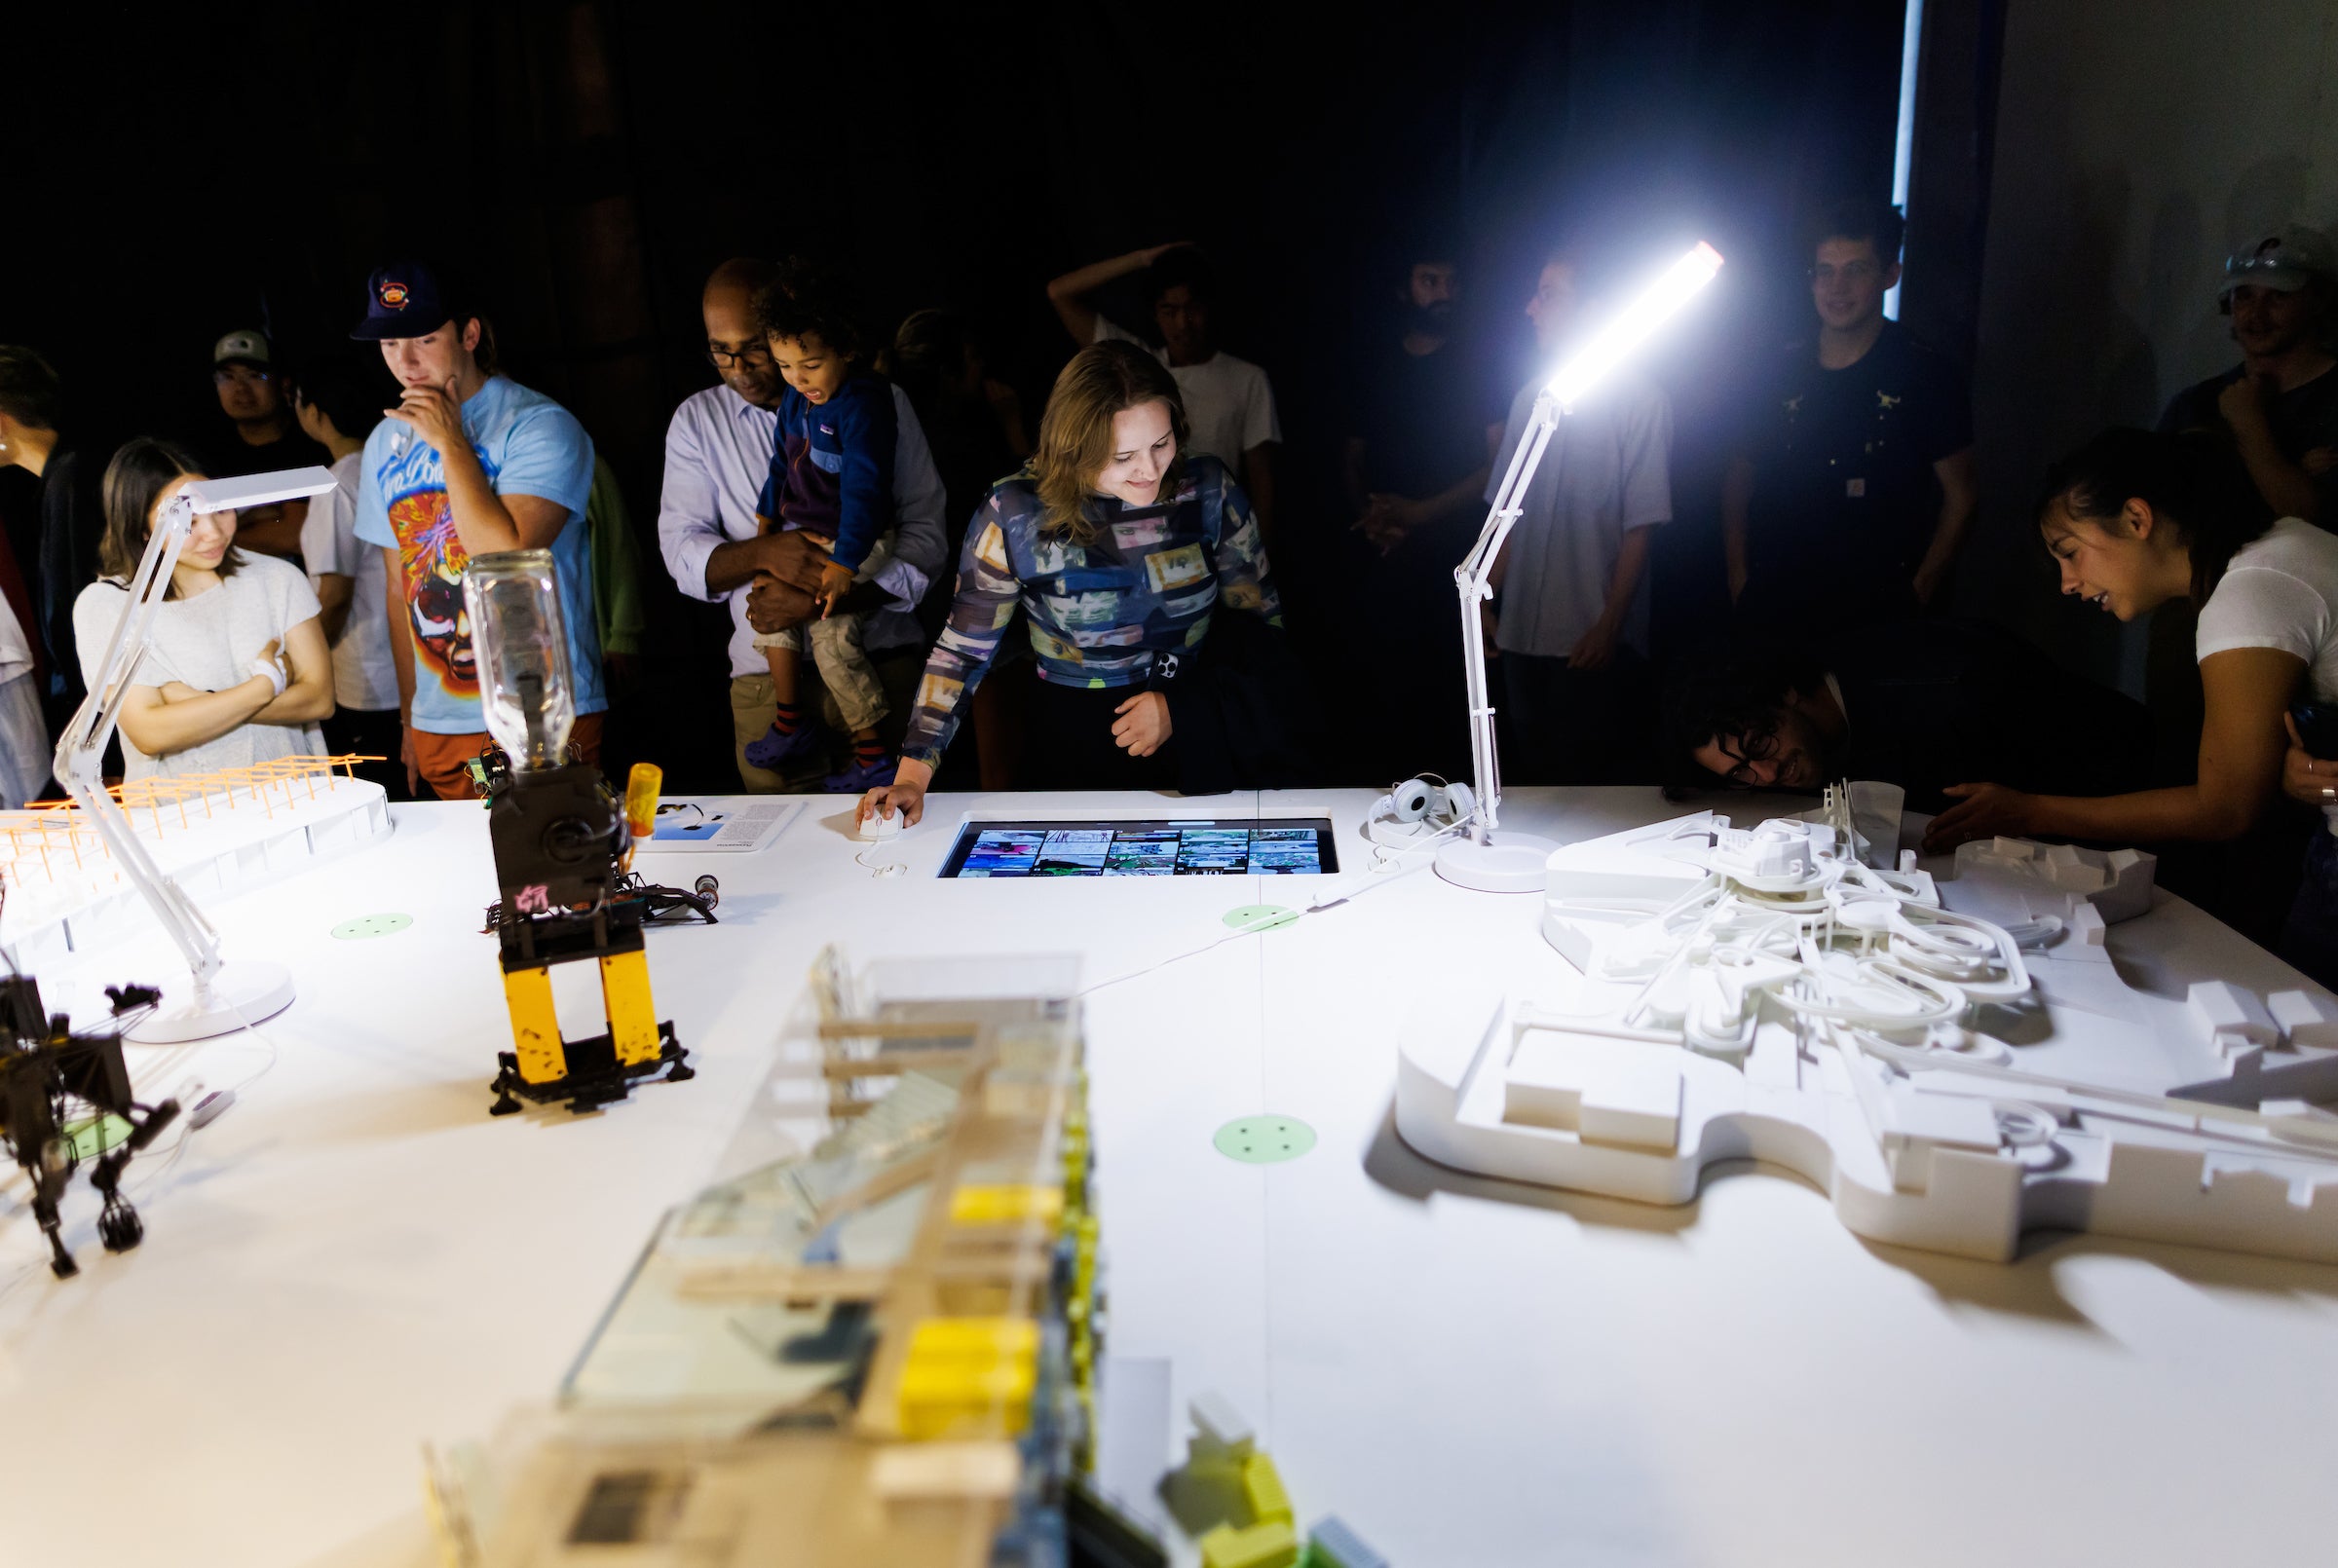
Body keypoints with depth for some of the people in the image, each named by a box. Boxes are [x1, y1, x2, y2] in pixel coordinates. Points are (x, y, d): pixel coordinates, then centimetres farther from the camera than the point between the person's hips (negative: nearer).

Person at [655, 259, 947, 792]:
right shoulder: (697, 420, 8)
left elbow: (925, 538, -5)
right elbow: (682, 553, 3)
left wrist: (818, 601, -17)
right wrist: (765, 553, -18)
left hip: (882, 661, -1)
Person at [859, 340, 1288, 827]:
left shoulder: (1209, 490, -4)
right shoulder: (1017, 515, -10)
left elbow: (1262, 622, 5)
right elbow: (962, 650, -2)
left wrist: (1180, 708, -9)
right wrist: (913, 774, -8)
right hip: (1077, 745, -1)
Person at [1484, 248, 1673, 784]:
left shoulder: (1640, 398, -5)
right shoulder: (1531, 397, 10)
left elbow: (1641, 524, -8)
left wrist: (1610, 625, -14)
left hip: (1594, 639, -5)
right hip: (1522, 632, 5)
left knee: (1592, 777, 2)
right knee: (1533, 769, 11)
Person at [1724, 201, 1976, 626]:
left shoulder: (1926, 376, 0)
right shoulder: (1782, 372, 8)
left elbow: (1960, 498, 1)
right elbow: (1739, 481, 14)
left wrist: (1917, 595, -6)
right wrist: (1738, 577, 4)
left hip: (1876, 611, -2)